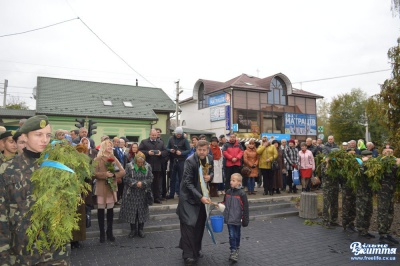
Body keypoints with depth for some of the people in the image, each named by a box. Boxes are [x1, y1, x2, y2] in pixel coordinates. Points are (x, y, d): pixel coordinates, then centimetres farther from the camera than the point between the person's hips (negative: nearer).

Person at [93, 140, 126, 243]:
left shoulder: (114, 159, 7)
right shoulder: (97, 160, -4)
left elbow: (123, 171, 2)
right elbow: (94, 173, -12)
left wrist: (114, 174, -14)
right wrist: (105, 174, -22)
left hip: (112, 187, 3)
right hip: (101, 189, -3)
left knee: (110, 210, 9)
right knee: (101, 210, 3)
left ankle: (109, 232, 22)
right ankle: (102, 233, 15)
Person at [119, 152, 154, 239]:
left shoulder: (148, 166, -2)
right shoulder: (129, 166, -6)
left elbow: (150, 179, -3)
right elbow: (126, 178, -9)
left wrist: (142, 183, -18)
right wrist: (136, 183, -18)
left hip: (143, 194, 1)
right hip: (131, 194, -1)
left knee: (142, 211, 8)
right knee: (131, 211, 5)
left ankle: (140, 229, 23)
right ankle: (133, 230, 22)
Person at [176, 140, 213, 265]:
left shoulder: (210, 159, -4)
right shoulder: (190, 161, -22)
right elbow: (188, 183, -25)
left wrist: (210, 176, -11)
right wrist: (200, 197, -31)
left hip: (203, 194, 6)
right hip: (189, 196, -6)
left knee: (200, 224, 12)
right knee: (189, 224, -9)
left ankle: (196, 250, 29)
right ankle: (188, 254, 2)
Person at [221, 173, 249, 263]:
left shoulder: (241, 193, -12)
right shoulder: (228, 192, 2)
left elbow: (245, 207, -9)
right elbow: (225, 203, 17)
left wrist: (245, 220, -8)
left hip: (237, 219, -3)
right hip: (229, 219, 3)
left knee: (237, 235, 12)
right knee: (231, 236, 3)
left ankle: (236, 249, 28)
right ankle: (233, 251, 13)